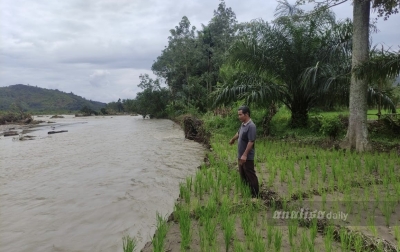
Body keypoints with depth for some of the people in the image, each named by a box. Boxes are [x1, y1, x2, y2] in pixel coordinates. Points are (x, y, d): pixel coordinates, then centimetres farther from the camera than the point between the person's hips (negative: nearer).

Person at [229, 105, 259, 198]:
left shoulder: (251, 126, -23)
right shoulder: (243, 124, 6)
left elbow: (251, 142, -27)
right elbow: (238, 133, 27)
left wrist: (245, 155, -29)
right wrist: (233, 139, 44)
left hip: (247, 157, -9)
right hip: (241, 155, 9)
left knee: (250, 175, 0)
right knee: (243, 174, 19)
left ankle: (255, 195, 11)